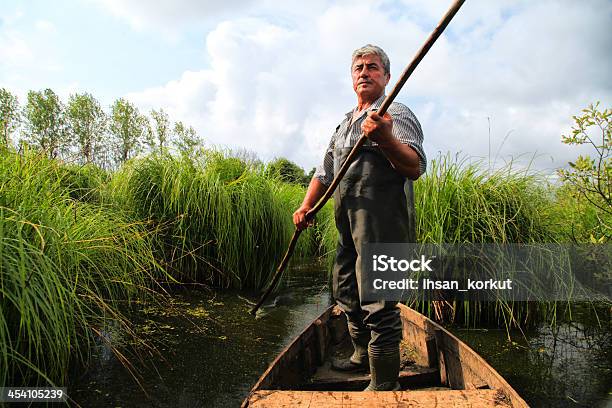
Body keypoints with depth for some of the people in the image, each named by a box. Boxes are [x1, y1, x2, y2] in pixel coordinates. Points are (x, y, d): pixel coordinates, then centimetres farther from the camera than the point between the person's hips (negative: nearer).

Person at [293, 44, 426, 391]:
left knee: (378, 304, -7)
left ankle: (384, 386, 7)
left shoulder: (397, 114, -3)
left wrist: (386, 139, -35)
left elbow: (416, 168, -18)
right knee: (347, 294, 20)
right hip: (348, 227, 9)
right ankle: (362, 354, 41)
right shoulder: (345, 124, 21)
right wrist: (306, 206, 13)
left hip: (380, 225, -9)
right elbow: (326, 171, 24)